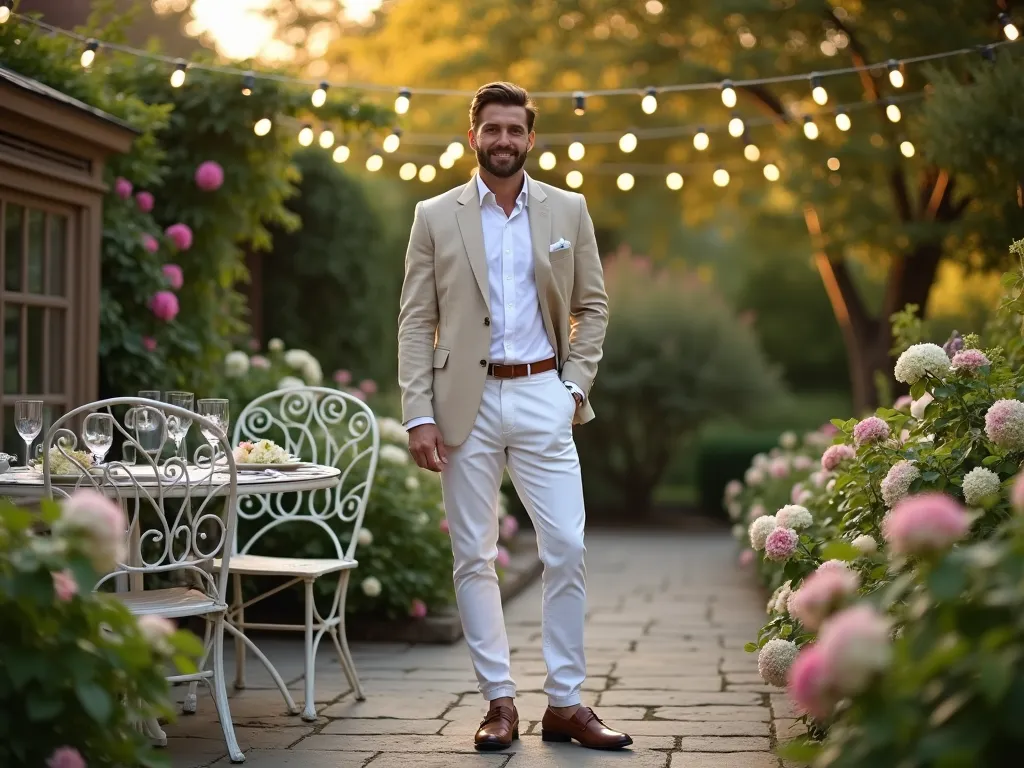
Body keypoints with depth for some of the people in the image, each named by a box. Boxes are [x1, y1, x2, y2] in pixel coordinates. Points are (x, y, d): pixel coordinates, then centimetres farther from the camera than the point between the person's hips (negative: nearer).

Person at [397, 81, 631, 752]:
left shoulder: (568, 211, 7)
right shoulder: (436, 217, 4)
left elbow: (593, 306, 12)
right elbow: (416, 321, 1)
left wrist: (575, 383, 0)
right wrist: (419, 414, -7)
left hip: (542, 398, 1)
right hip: (467, 402, 0)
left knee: (567, 550, -4)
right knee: (474, 559, 3)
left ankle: (566, 703, 7)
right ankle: (500, 702, 14)